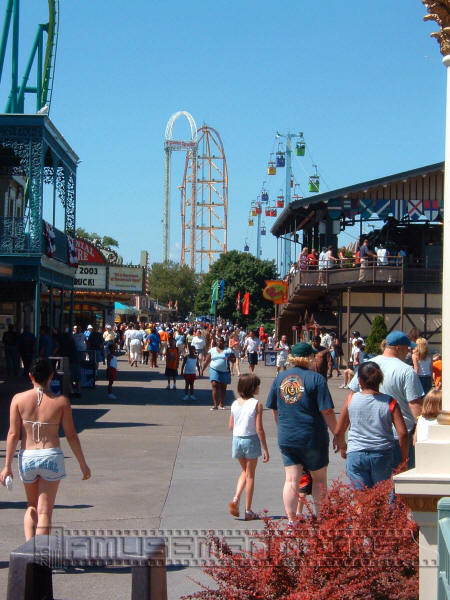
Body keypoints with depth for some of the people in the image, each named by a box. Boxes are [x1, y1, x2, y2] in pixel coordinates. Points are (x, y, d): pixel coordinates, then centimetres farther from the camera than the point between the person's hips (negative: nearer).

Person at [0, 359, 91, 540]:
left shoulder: (19, 399, -1)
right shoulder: (61, 401, -3)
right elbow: (71, 436, 0)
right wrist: (83, 465, 9)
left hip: (27, 457, 2)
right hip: (51, 457, -2)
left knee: (32, 506, 22)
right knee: (45, 511, 3)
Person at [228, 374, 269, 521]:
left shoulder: (235, 404, 1)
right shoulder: (256, 404, -14)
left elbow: (231, 426, 6)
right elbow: (259, 429, -15)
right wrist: (265, 449, -9)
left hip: (237, 439, 4)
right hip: (251, 440, -4)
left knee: (244, 471, 23)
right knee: (250, 475, 9)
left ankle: (236, 499, 1)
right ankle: (248, 511, 13)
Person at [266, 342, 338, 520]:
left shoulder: (280, 377, 4)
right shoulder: (315, 378, -11)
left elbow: (274, 410, 12)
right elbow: (327, 411, -13)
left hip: (286, 438, 4)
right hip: (312, 438, -4)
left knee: (291, 480, 6)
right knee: (319, 479, 13)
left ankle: (291, 520, 4)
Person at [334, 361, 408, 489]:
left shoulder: (351, 399, -1)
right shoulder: (390, 402, -4)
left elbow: (338, 432, 6)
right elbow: (403, 433, -9)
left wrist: (343, 448, 25)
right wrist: (404, 457, 5)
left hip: (355, 455, 0)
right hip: (382, 455, 0)